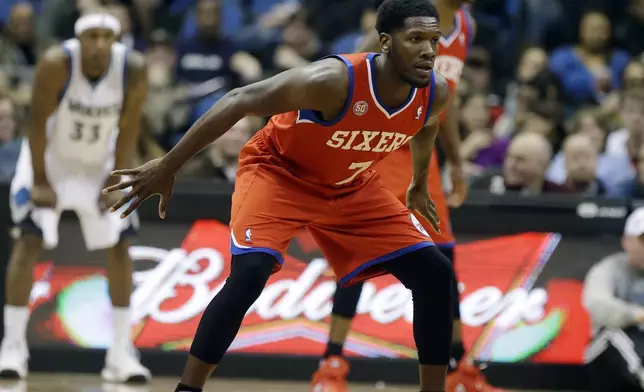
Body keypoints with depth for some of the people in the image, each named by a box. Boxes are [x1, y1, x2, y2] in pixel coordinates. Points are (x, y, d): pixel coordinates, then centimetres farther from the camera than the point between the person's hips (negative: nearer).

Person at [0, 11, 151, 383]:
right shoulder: (56, 64, -30)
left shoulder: (134, 69, -23)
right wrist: (39, 181, -19)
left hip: (99, 163, 3)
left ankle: (122, 352, 6)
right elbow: (39, 123, -22)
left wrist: (116, 182, -13)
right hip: (52, 156, -3)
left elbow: (128, 131, -12)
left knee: (119, 247, 0)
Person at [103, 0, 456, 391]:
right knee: (248, 273, -29)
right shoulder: (334, 80, -36)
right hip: (280, 172, -6)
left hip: (351, 185, 6)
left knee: (435, 274, -4)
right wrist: (167, 167, -32)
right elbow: (238, 102, -31)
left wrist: (420, 183, 26)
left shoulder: (435, 92, -17)